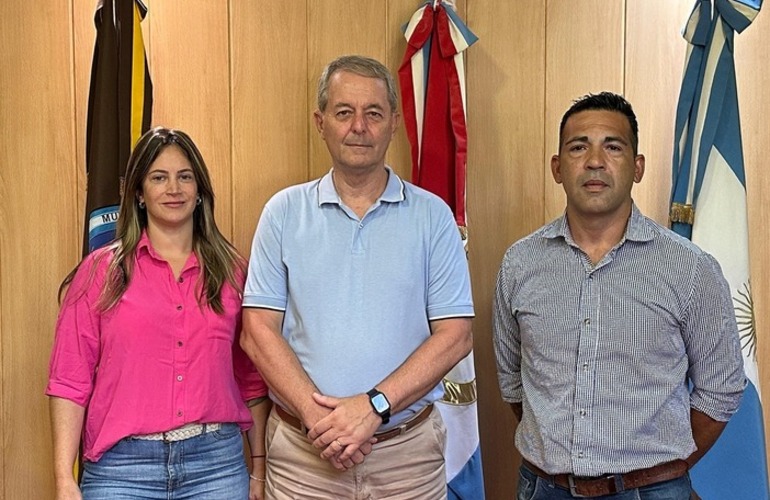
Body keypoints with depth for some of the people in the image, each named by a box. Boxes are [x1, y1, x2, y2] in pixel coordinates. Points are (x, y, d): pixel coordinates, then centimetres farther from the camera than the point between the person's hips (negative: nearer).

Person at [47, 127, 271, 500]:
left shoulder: (231, 270, 6)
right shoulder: (101, 271, 1)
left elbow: (252, 381, 9)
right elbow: (69, 382, -2)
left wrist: (259, 469, 7)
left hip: (217, 464, 2)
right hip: (122, 468, -1)